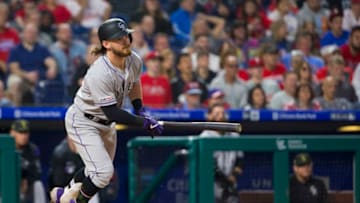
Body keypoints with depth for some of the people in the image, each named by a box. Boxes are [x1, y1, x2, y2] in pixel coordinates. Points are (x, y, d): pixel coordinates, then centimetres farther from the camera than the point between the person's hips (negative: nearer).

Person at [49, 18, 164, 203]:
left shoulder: (134, 61, -11)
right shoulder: (100, 74, -35)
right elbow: (112, 113, -33)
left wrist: (139, 109, 2)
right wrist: (144, 123, -34)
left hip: (106, 124, 8)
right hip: (83, 122, -8)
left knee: (102, 171, 20)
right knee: (103, 172, -17)